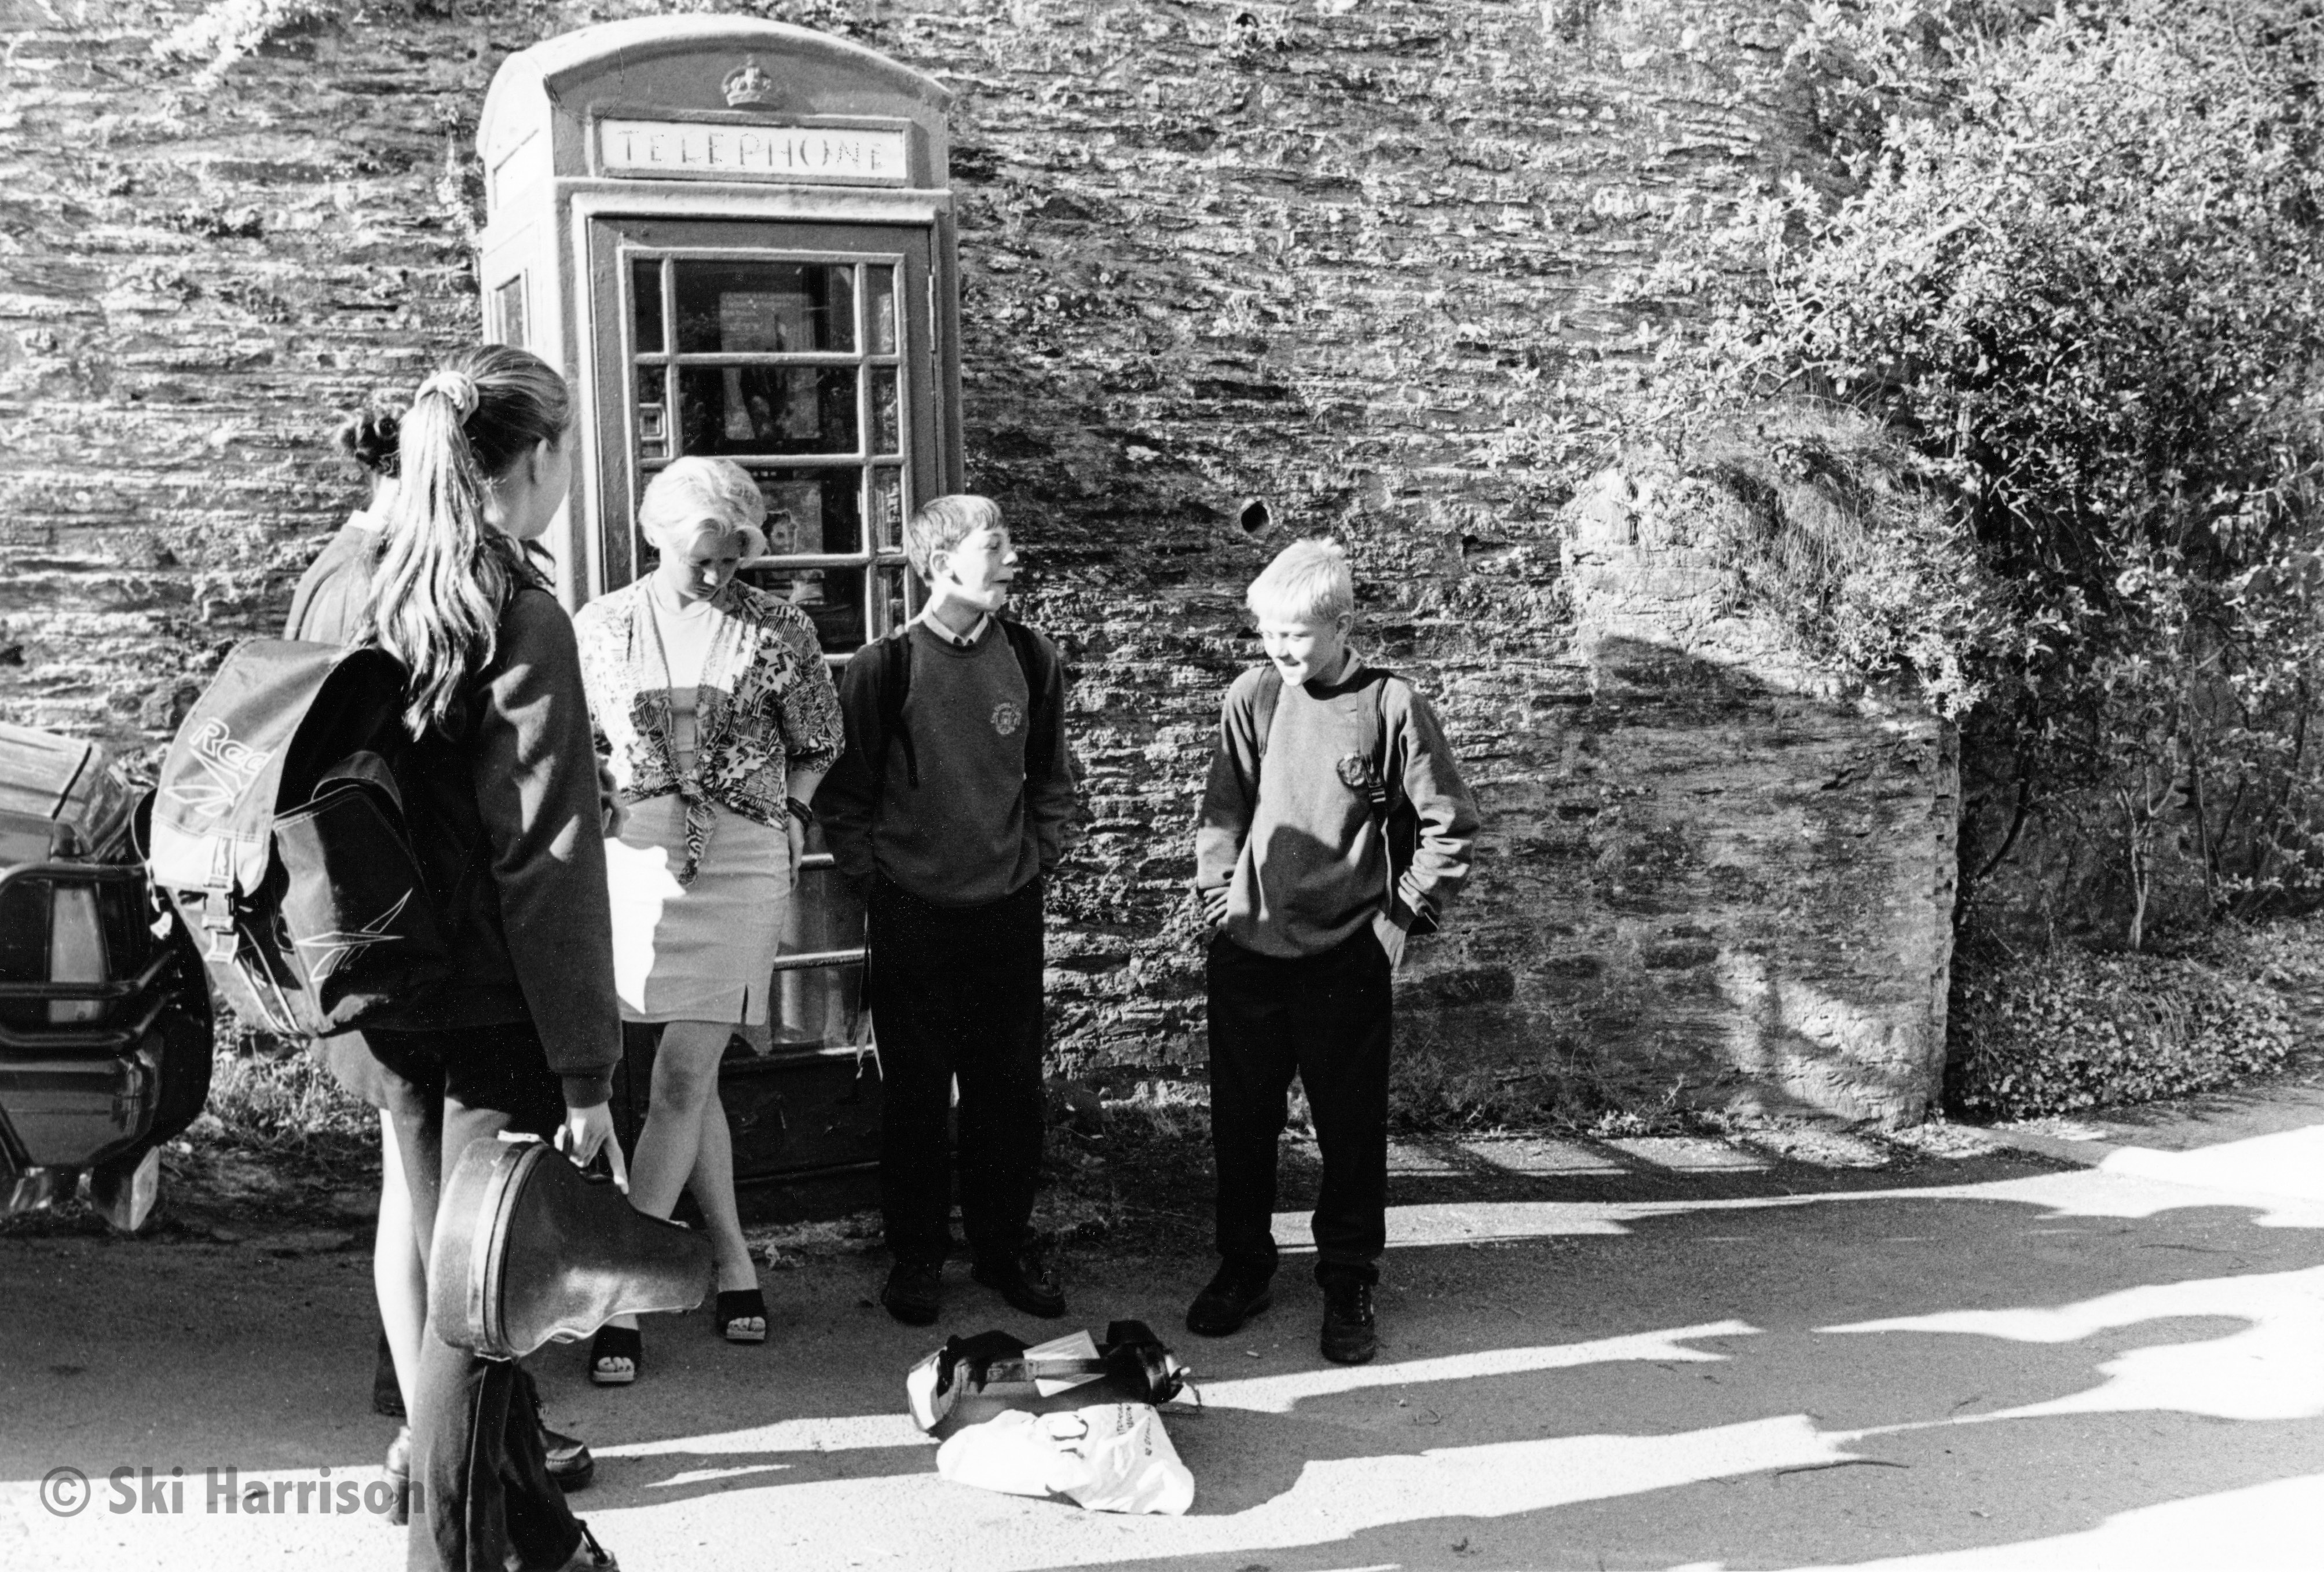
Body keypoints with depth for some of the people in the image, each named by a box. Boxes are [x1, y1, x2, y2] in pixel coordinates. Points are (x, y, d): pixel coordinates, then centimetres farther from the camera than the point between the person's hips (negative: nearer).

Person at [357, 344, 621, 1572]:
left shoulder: (381, 602, 8)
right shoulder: (523, 617, -15)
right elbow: (549, 859, -18)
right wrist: (586, 1065, -15)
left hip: (399, 1005, 8)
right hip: (499, 1011, -8)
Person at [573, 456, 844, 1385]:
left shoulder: (778, 632, 0)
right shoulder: (601, 627, 4)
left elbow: (817, 746, 11)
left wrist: (791, 816, 1)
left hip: (744, 864, -2)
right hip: (636, 856, 2)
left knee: (681, 1077, -6)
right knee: (691, 1074, 8)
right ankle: (733, 1261, 23)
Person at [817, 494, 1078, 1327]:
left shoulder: (1031, 658, 2)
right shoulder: (883, 667, -9)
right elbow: (844, 791, -2)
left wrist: (1037, 858, 7)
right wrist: (871, 877, -4)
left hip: (1010, 909, 3)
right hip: (913, 914, -3)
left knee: (1011, 1088, 10)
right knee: (916, 1092, 6)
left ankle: (1005, 1244, 25)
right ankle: (917, 1254, 21)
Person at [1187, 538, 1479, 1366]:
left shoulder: (1391, 706, -8)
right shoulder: (1253, 697, 0)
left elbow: (1451, 826, -3)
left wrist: (1402, 918, -5)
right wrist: (1219, 893, 2)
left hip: (1346, 958, -3)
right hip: (1245, 954, 3)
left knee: (1352, 1129, 7)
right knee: (1240, 1121, 13)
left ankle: (1348, 1283, 22)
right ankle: (1243, 1266, 30)